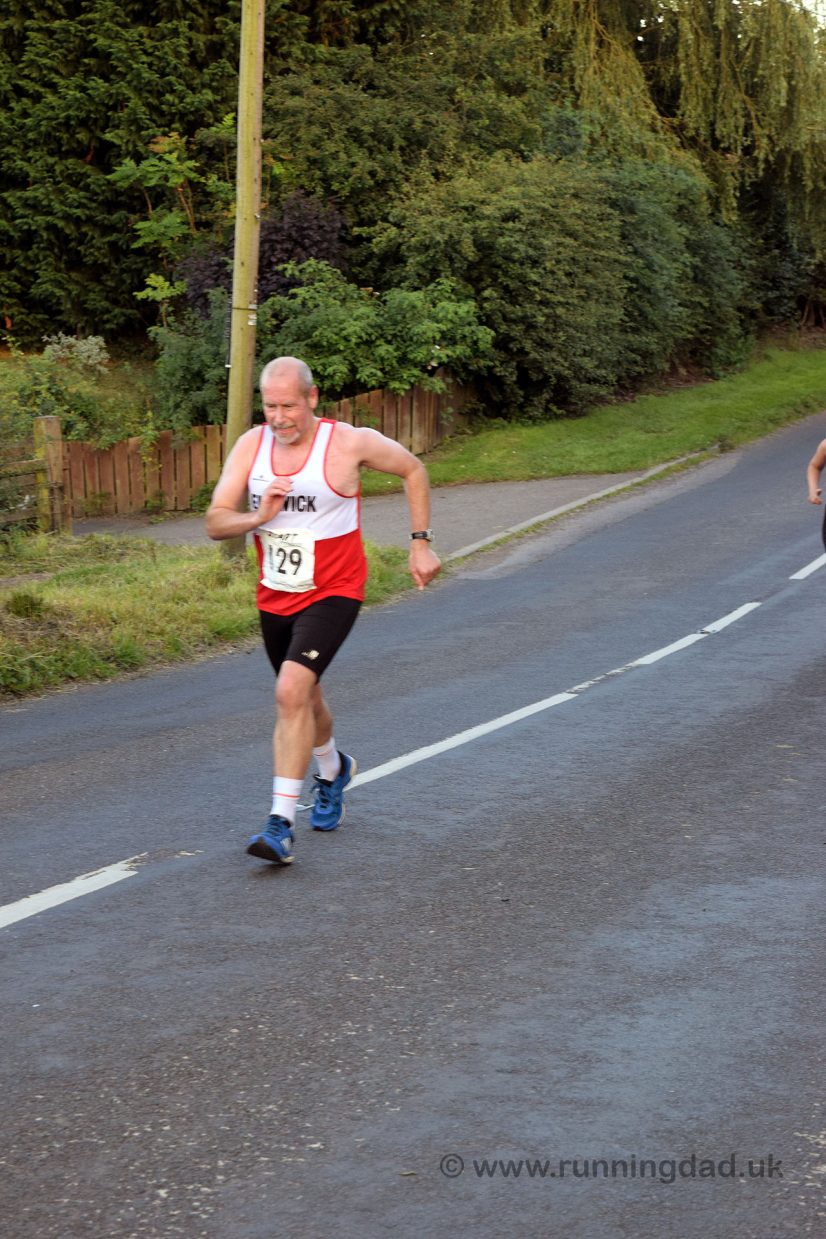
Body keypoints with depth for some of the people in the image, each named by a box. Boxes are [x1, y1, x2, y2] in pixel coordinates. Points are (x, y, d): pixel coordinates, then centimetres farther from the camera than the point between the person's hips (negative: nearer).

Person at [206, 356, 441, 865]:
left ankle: (282, 824, -22)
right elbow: (215, 523, -4)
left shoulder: (349, 443, -14)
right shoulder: (251, 446, -4)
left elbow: (413, 469, 3)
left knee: (292, 690, -25)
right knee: (304, 699, 22)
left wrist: (421, 543, 2)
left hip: (332, 593, -5)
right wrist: (258, 517, -24)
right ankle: (334, 769, 55)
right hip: (275, 596, 5)